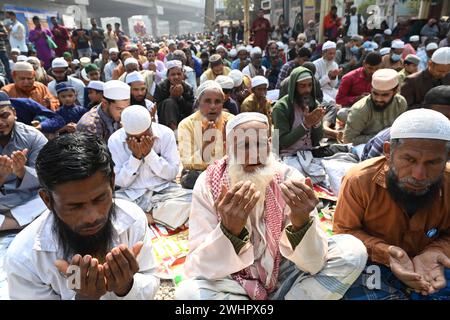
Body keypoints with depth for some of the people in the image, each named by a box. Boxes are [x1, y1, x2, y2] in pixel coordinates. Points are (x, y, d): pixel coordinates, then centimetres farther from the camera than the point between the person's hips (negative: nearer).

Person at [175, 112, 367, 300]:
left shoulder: (288, 178, -16)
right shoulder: (208, 184, -17)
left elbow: (313, 263, -19)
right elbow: (197, 268, -22)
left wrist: (301, 223, -40)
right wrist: (229, 230, -41)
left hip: (283, 275, 1)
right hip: (235, 282, 0)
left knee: (353, 252, -17)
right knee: (187, 292, -32)